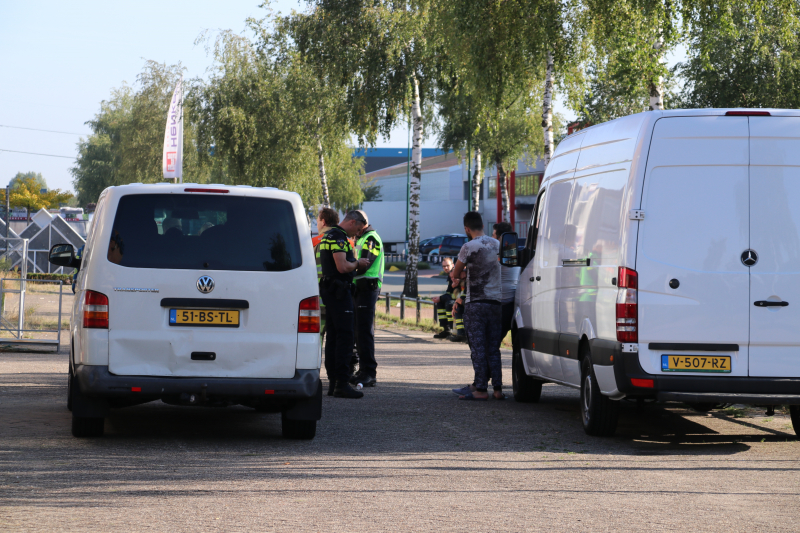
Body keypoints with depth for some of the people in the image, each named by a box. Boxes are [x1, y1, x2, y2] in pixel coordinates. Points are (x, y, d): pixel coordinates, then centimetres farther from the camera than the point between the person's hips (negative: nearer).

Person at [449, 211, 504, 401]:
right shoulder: (496, 244, 8)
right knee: (493, 348, 9)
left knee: (478, 347, -4)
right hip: (496, 301, 5)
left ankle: (481, 389, -7)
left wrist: (454, 274, 24)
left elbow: (455, 275, 0)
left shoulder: (469, 247, -9)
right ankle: (497, 388, 6)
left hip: (476, 303, -5)